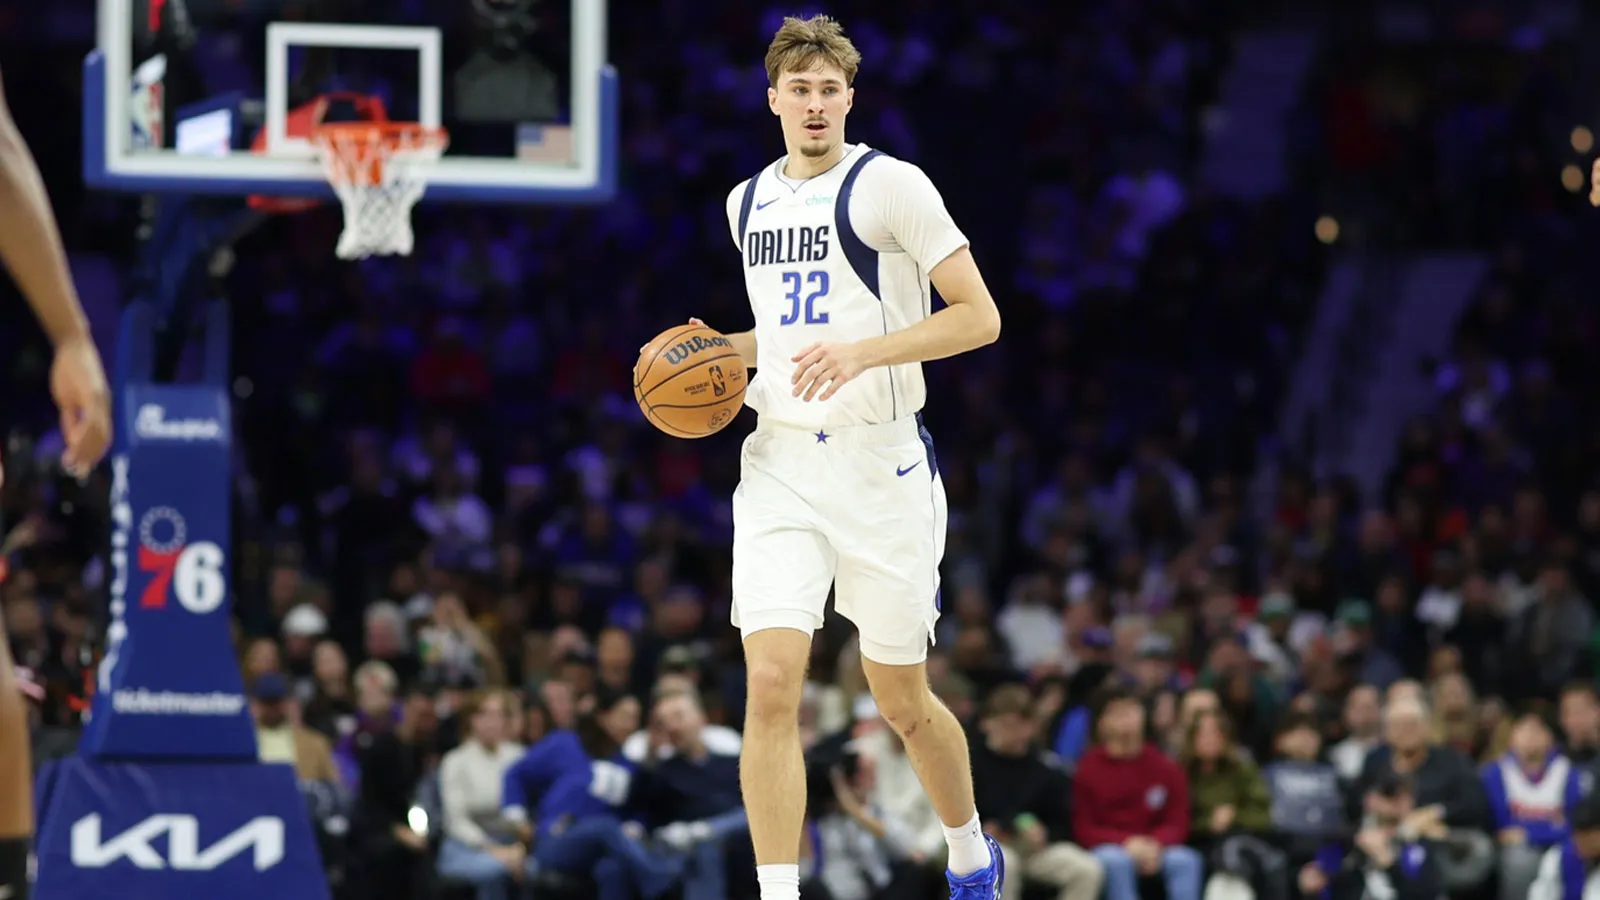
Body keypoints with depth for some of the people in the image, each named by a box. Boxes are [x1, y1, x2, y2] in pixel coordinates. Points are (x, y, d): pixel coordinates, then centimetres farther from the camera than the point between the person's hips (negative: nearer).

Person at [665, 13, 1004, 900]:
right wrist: (723, 351, 8)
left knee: (900, 701, 7)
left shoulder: (889, 186, -7)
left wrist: (861, 352, -22)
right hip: (779, 462, 4)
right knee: (770, 684, -14)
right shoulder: (748, 202, 12)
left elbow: (979, 317, -10)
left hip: (879, 461, -4)